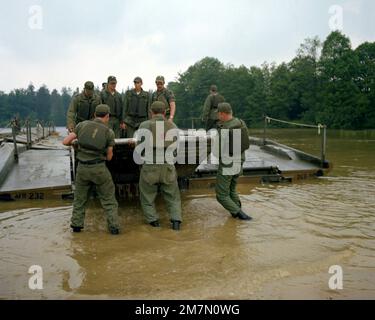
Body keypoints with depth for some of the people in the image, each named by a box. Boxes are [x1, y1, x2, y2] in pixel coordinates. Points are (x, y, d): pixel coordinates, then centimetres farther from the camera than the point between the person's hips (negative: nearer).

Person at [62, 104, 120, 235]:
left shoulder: (82, 125, 1)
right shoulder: (109, 132, -4)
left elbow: (65, 142, 1)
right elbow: (109, 157, 1)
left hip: (82, 168, 2)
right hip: (99, 168, -2)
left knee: (80, 197, 21)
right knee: (108, 199, 11)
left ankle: (76, 225, 25)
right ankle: (114, 226, 9)